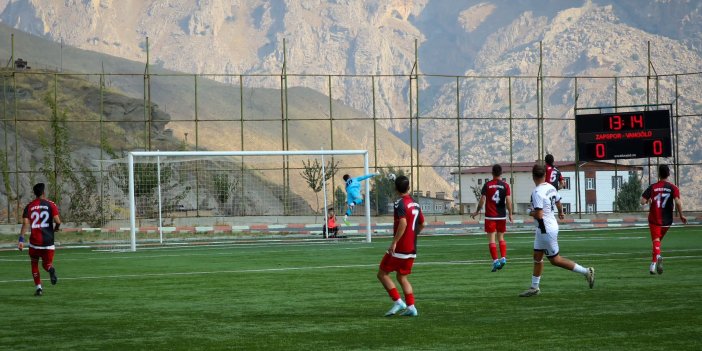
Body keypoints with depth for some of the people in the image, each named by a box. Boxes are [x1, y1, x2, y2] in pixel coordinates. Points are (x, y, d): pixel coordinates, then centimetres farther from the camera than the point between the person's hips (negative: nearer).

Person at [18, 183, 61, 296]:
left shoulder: (29, 206, 3)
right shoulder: (51, 205, 0)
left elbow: (25, 223, -7)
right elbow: (57, 221, -10)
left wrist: (21, 240, -10)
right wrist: (55, 228, 13)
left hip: (35, 241, 0)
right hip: (48, 241, 0)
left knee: (34, 263, 19)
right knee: (46, 264, 14)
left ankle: (38, 287, 7)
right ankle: (51, 269, -23)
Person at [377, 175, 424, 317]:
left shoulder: (400, 203, -14)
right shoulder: (415, 204, 10)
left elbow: (403, 223, -27)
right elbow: (422, 224, 19)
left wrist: (394, 242, -26)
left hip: (399, 248, -8)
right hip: (411, 249, 8)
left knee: (382, 274, 3)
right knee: (402, 277, 16)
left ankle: (398, 301, -6)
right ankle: (411, 307, 6)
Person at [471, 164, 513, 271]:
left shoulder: (487, 185, -3)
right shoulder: (505, 186, -1)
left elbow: (482, 200, -5)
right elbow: (508, 201, -6)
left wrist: (477, 211, 8)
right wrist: (510, 214, 3)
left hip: (490, 216, -2)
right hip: (502, 216, 2)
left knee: (491, 238, 0)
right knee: (501, 237, 15)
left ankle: (495, 261, -8)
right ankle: (503, 258, 2)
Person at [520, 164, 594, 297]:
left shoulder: (537, 192, -24)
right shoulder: (551, 188, 3)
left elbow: (539, 215, -28)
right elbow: (558, 202, 21)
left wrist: (531, 212, -6)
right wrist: (560, 213, 43)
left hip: (546, 230, -9)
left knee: (555, 260, 1)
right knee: (537, 256, 15)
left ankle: (586, 272, 2)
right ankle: (534, 287, 22)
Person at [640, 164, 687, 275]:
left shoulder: (652, 187, -3)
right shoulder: (673, 188, -3)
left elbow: (642, 201, -9)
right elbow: (678, 202, -17)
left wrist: (649, 200, 14)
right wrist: (681, 215, -5)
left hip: (654, 220, -2)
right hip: (667, 220, 2)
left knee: (656, 240, -6)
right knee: (658, 239, 19)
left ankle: (657, 256, -36)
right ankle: (653, 264, 22)